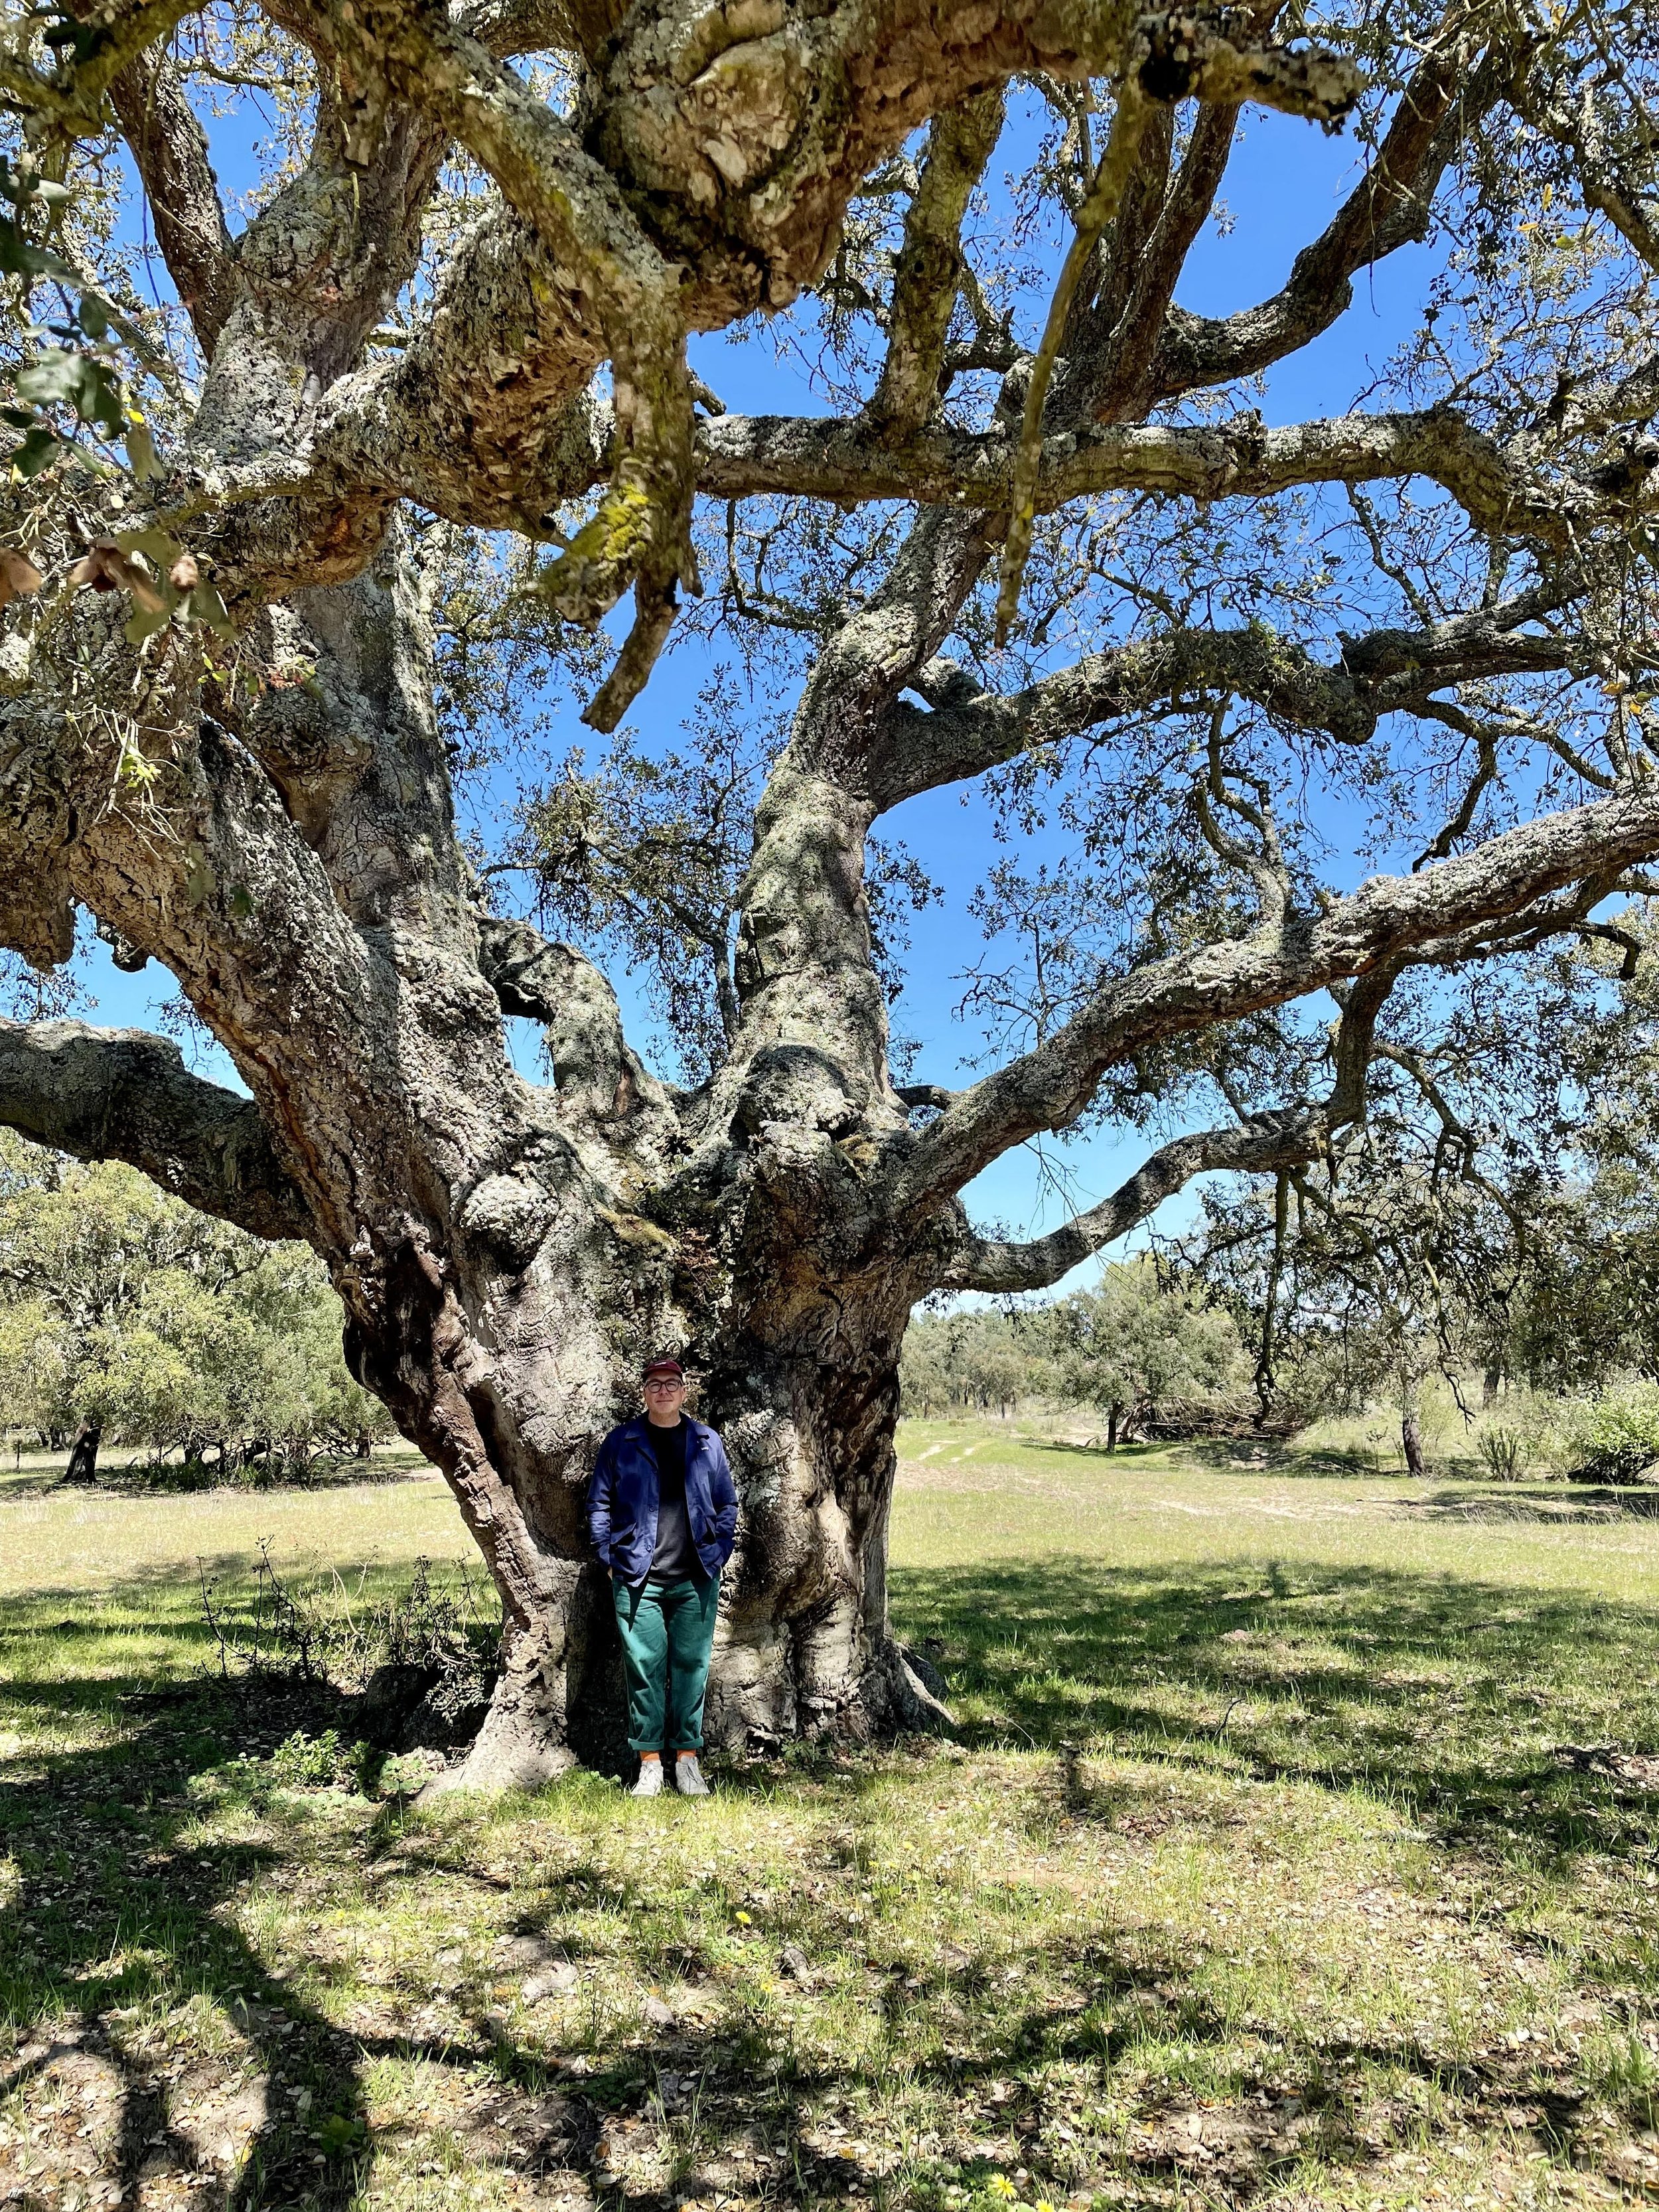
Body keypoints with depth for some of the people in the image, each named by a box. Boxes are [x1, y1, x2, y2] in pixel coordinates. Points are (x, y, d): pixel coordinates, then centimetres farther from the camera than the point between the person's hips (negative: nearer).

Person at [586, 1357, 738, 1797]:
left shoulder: (707, 1442, 8)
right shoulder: (621, 1442, 4)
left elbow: (727, 1504, 12)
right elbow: (599, 1504, 6)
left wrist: (718, 1555, 3)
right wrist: (610, 1559, -1)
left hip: (696, 1579, 1)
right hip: (638, 1578, -1)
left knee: (692, 1665, 5)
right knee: (644, 1667, 1)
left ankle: (688, 1761, 16)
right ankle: (650, 1763, 13)